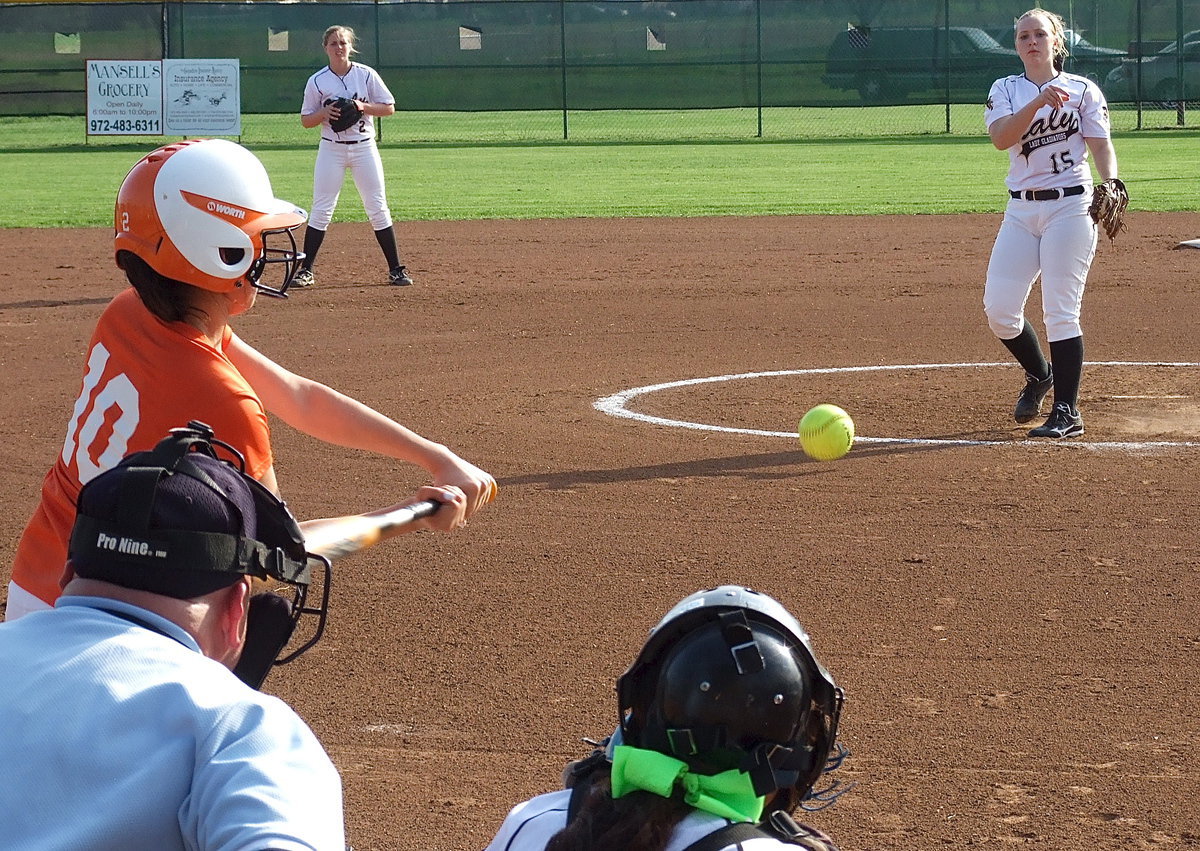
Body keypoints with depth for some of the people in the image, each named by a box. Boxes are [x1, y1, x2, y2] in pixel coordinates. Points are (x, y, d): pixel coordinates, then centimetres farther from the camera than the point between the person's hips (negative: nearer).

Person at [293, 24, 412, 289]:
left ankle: (396, 269, 7)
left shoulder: (367, 75, -1)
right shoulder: (317, 82, -1)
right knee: (321, 210, -2)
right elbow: (306, 120, 3)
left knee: (378, 208, 1)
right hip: (331, 149, 0)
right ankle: (305, 270, 3)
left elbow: (389, 108, 2)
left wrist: (363, 107, -15)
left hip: (364, 147, 0)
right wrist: (325, 113, -17)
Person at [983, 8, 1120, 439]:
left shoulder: (1084, 90, 3)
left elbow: (1102, 147, 0)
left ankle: (1066, 412, -3)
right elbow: (1000, 138, -12)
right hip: (1021, 210, 3)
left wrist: (1110, 185, -20)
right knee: (998, 309, -2)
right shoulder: (1005, 90, 7)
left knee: (1060, 312, -8)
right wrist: (1040, 101, -26)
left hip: (1070, 206, -3)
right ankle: (1038, 375, 26)